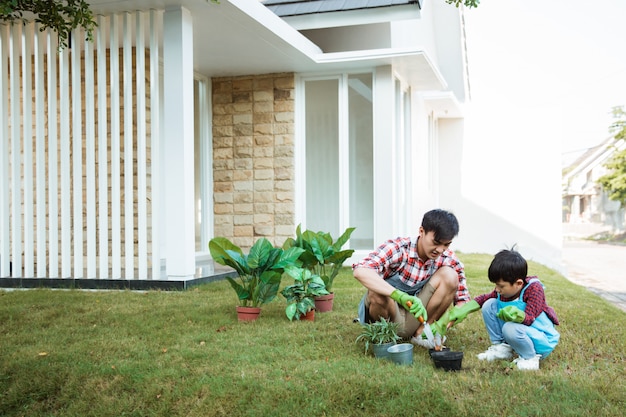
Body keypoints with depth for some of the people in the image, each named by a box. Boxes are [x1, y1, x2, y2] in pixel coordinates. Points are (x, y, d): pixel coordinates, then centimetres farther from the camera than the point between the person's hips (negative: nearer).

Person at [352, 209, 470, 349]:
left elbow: (463, 300, -3)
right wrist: (400, 296, -50)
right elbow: (360, 271, -37)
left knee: (449, 275, -15)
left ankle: (421, 332, -5)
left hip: (414, 320, 3)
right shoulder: (397, 248, -21)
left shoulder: (449, 260, -8)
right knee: (378, 291, -36)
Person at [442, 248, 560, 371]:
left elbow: (529, 318, -31)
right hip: (520, 331, 7)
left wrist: (516, 315, -53)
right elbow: (485, 298, 10)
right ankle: (502, 347, 3)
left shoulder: (534, 288, -23)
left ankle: (530, 357, -10)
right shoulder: (504, 290, -5)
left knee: (510, 329, -38)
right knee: (489, 305, -4)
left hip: (542, 342, -7)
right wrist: (464, 309, -1)